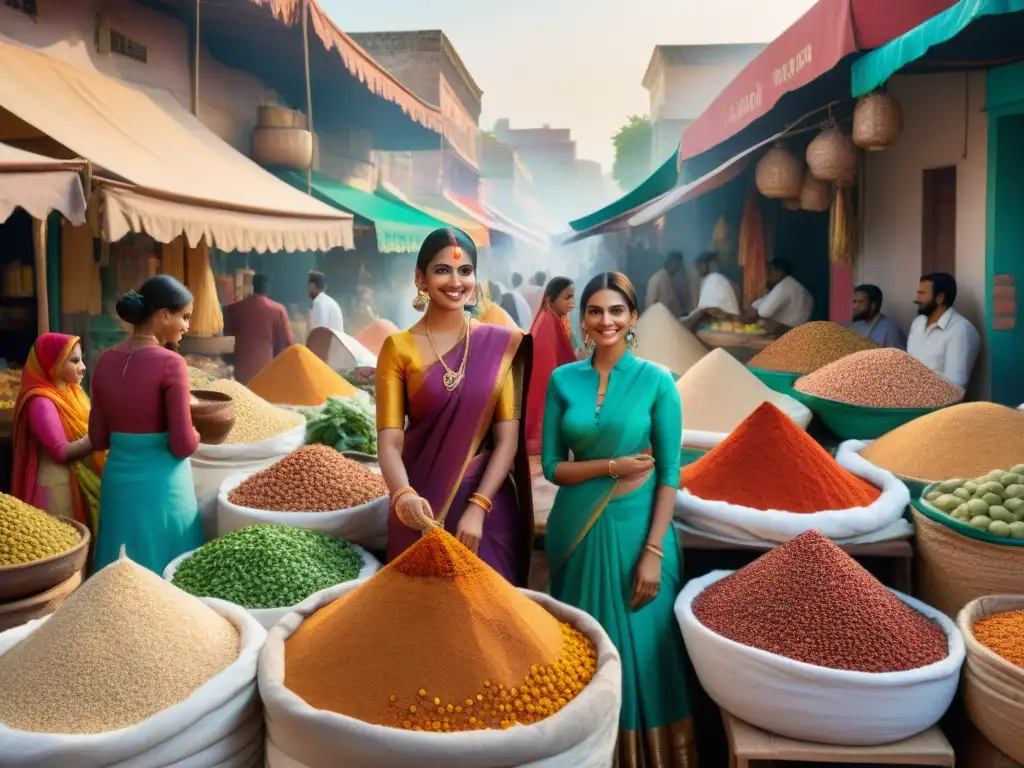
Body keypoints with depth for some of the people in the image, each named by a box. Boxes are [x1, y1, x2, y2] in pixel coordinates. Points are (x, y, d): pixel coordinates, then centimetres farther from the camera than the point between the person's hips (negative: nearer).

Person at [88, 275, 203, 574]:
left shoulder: (105, 361, 1)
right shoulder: (169, 363, -17)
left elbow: (98, 439, 7)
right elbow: (184, 446, -18)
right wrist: (194, 434, 2)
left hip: (118, 479, 6)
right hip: (161, 484, -6)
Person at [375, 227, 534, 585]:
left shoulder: (501, 343, -1)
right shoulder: (398, 348, -4)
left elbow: (507, 438, -4)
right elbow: (389, 441, -9)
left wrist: (477, 507, -14)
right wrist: (403, 495, -28)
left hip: (487, 501, 1)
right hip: (423, 505, -1)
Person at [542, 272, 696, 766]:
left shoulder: (656, 380, -5)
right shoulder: (563, 380, 1)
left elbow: (669, 474, -6)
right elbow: (551, 466, 0)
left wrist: (653, 551, -13)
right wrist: (612, 467, -14)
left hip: (635, 526, -2)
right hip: (577, 527, 2)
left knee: (641, 650, 7)